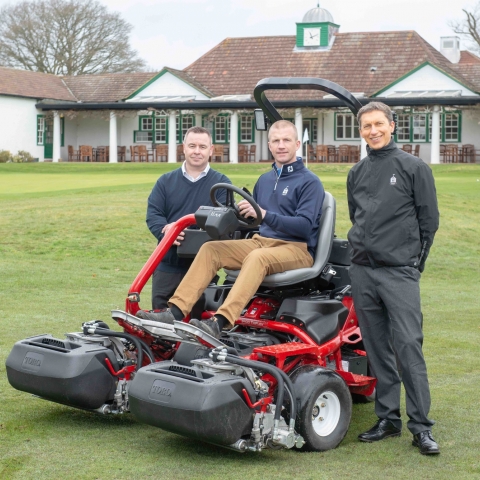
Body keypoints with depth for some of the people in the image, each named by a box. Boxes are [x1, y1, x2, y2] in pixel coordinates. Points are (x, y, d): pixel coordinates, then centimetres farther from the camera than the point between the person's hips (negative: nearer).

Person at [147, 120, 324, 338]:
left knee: (257, 257, -37)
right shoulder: (265, 179, 17)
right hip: (261, 241, 7)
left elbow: (305, 226, -17)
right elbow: (253, 219, 21)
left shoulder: (310, 182, -4)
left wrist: (265, 215, -27)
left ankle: (219, 323, -50)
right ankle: (175, 312, -26)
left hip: (297, 249, -6)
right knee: (210, 248, -14)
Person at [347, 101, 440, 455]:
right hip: (362, 271, 5)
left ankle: (421, 426, -5)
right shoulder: (356, 174, 14)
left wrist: (414, 260, 3)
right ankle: (388, 419, 16)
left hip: (399, 272, -5)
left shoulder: (414, 168, 0)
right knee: (377, 349, 8)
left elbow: (429, 220, 2)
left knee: (408, 346, -10)